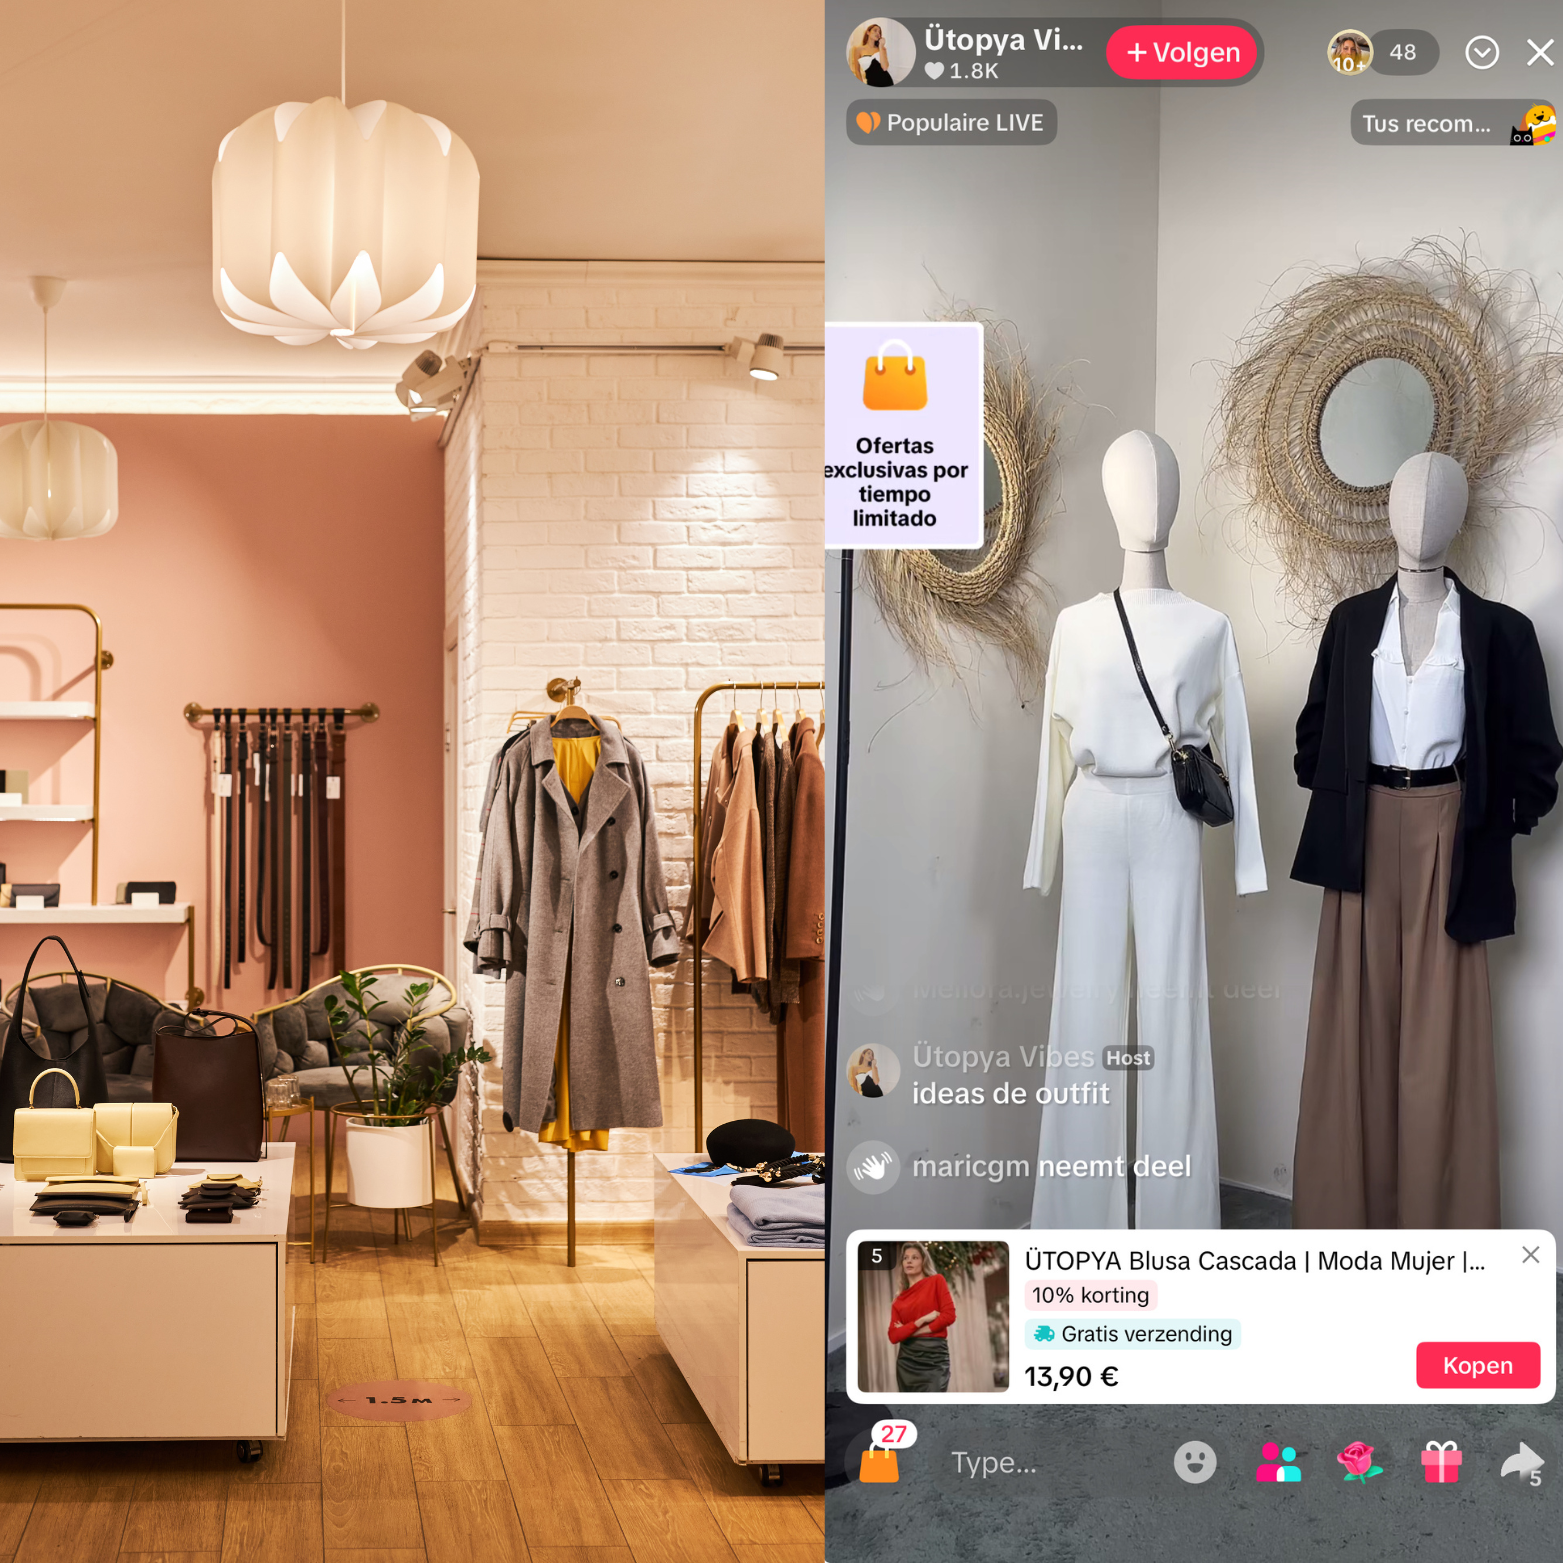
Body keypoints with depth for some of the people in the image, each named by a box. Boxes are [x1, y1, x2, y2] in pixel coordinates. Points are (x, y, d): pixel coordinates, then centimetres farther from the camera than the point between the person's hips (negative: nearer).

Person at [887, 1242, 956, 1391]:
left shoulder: (936, 1281, 5)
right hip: (907, 1358, 4)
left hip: (934, 1356, -4)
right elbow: (894, 1335, 1)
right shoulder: (899, 1299, 13)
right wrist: (922, 1320, -12)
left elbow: (949, 1315, -7)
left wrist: (910, 1331, -3)